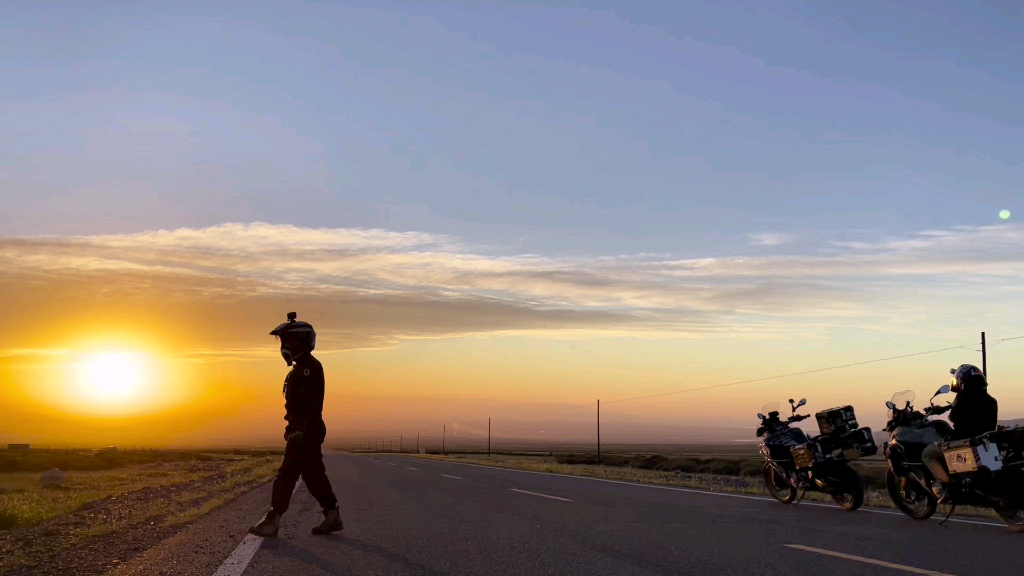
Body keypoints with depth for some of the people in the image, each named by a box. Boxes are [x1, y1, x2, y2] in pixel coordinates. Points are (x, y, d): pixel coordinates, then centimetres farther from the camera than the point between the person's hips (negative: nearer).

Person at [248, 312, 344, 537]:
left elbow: (310, 402, -23)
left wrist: (299, 431, -28)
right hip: (305, 431, 11)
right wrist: (293, 428, 26)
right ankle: (333, 517, 14)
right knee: (314, 475, 11)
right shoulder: (301, 367, 20)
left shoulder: (309, 367, -13)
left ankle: (272, 521, -10)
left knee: (287, 473, -10)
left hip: (306, 431, -11)